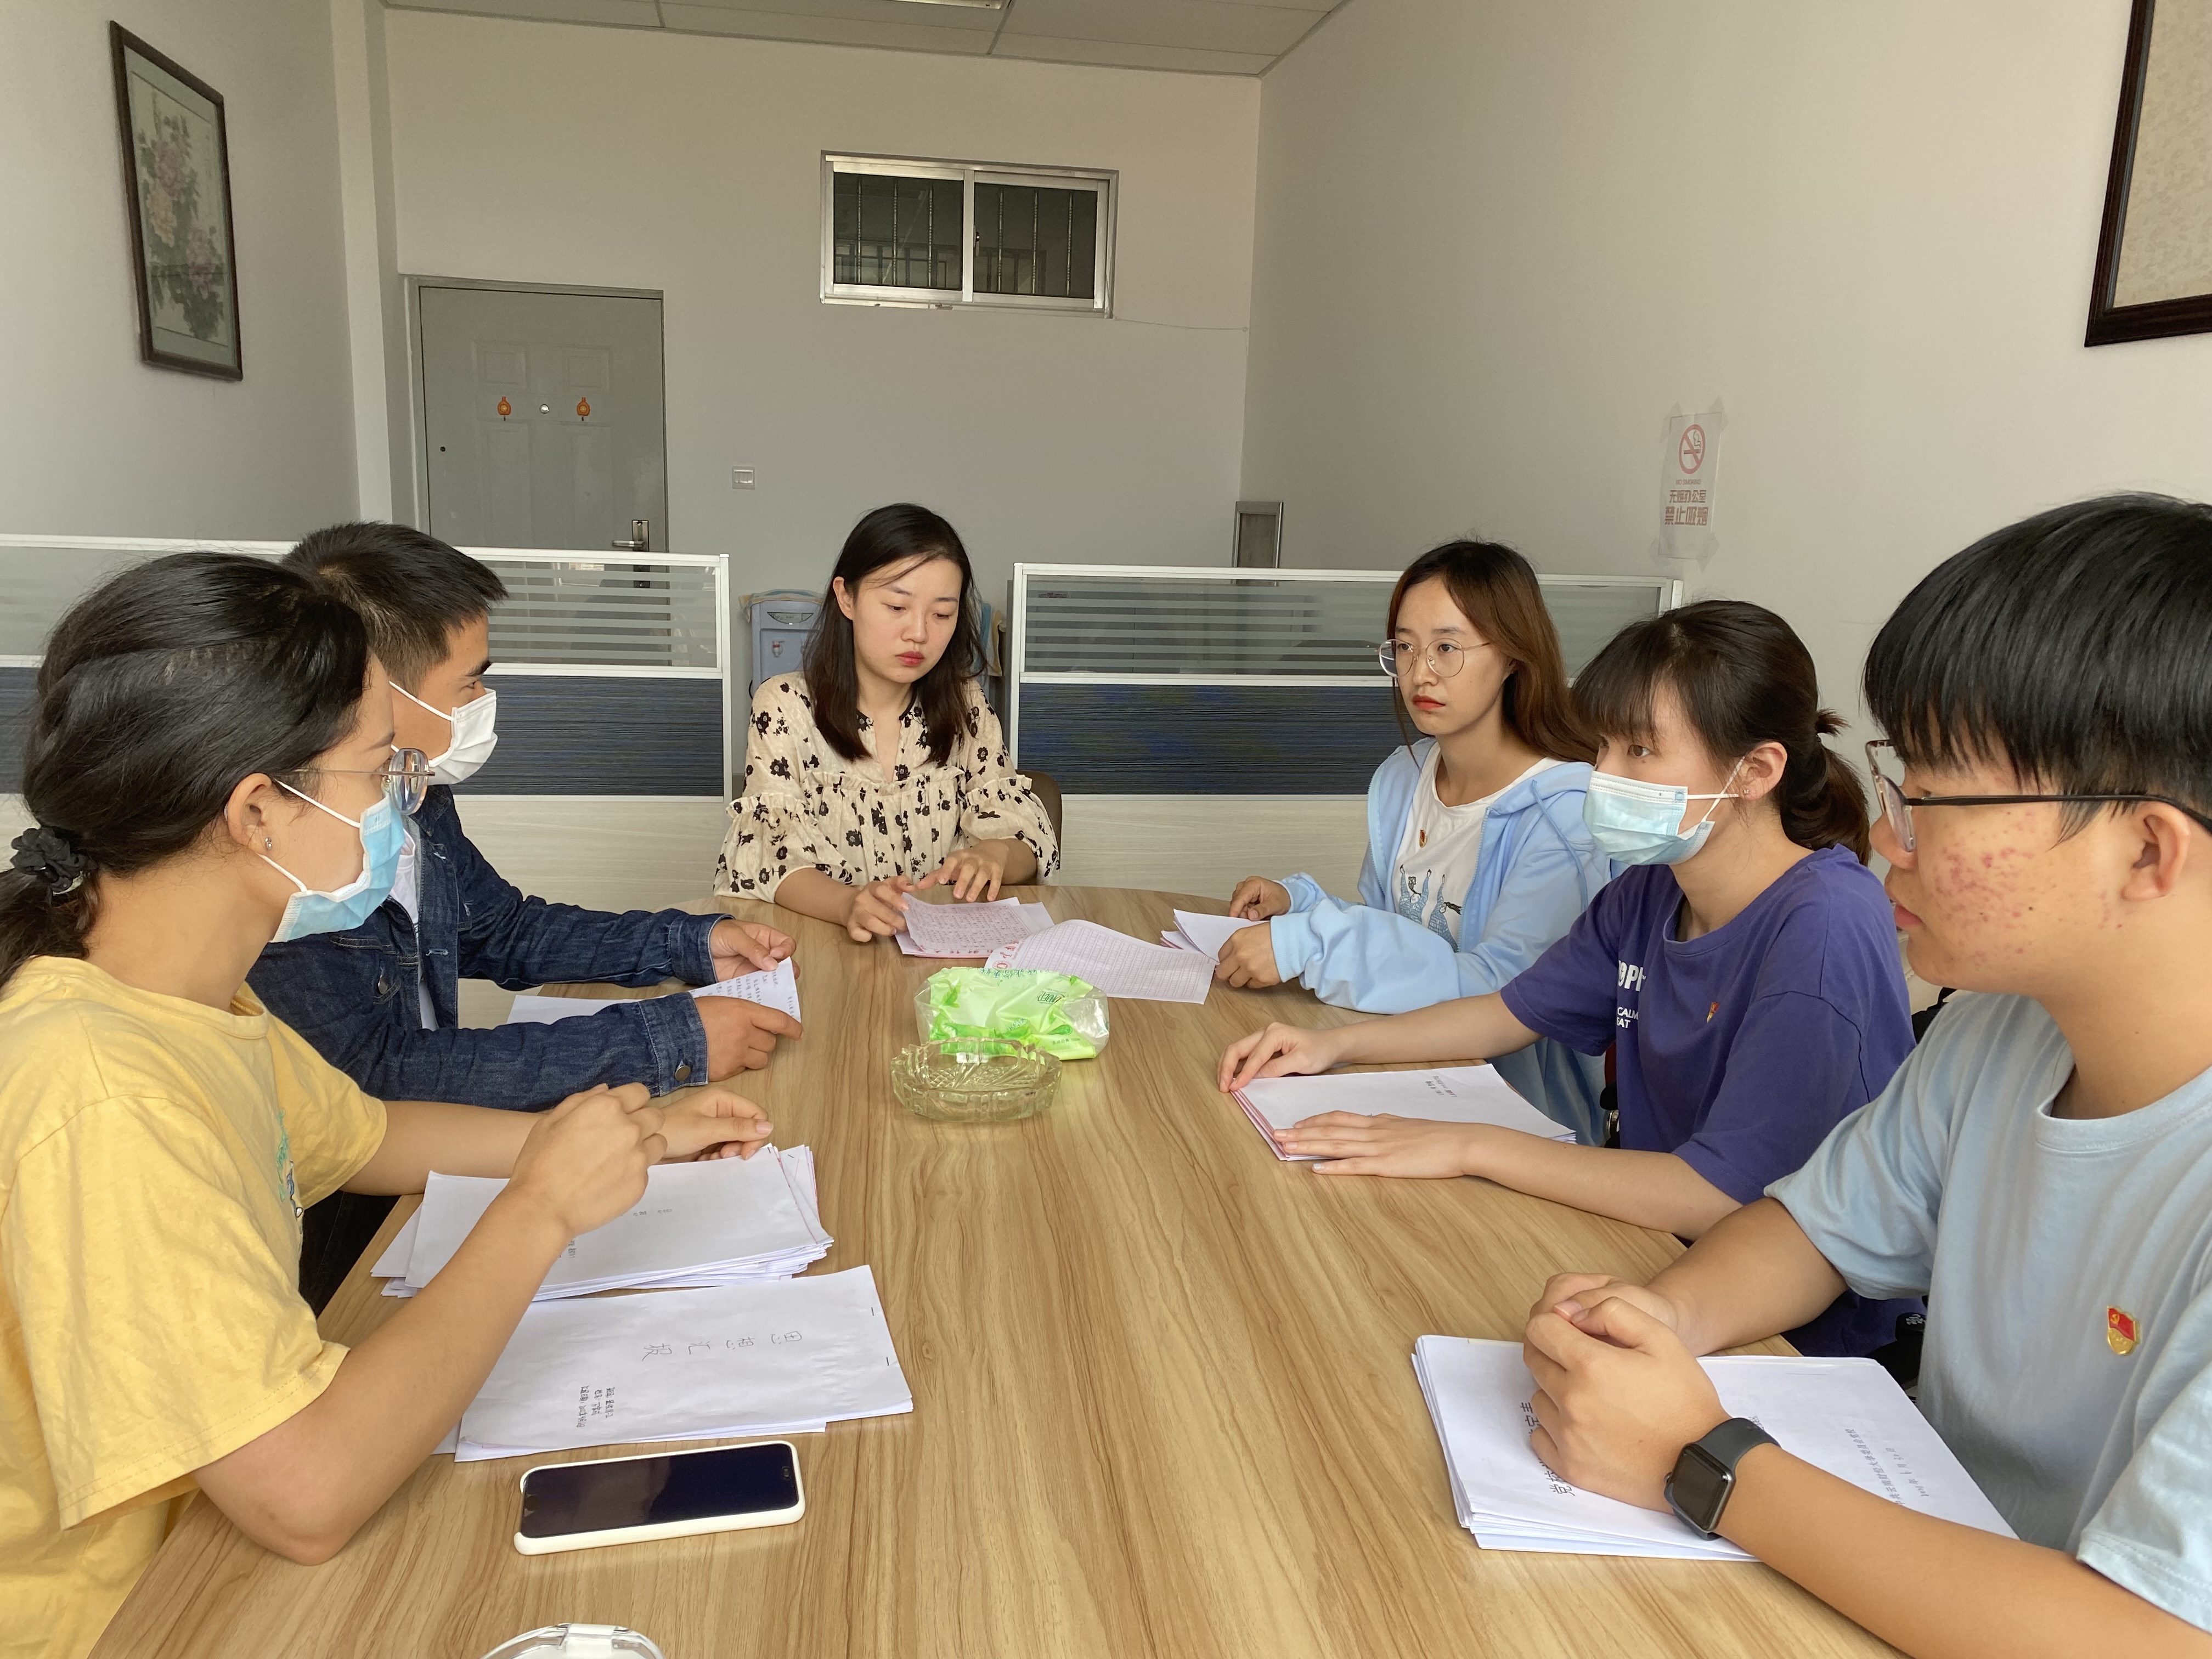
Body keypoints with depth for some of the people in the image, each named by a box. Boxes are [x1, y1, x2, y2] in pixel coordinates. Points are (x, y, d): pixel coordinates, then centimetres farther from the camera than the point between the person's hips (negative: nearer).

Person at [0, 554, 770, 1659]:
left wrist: (635, 1134, 5)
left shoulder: (186, 996, -3)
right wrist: (543, 1207, -23)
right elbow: (308, 1496, -33)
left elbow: (367, 1135, 14)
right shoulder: (99, 1093, -31)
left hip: (208, 1540, 7)